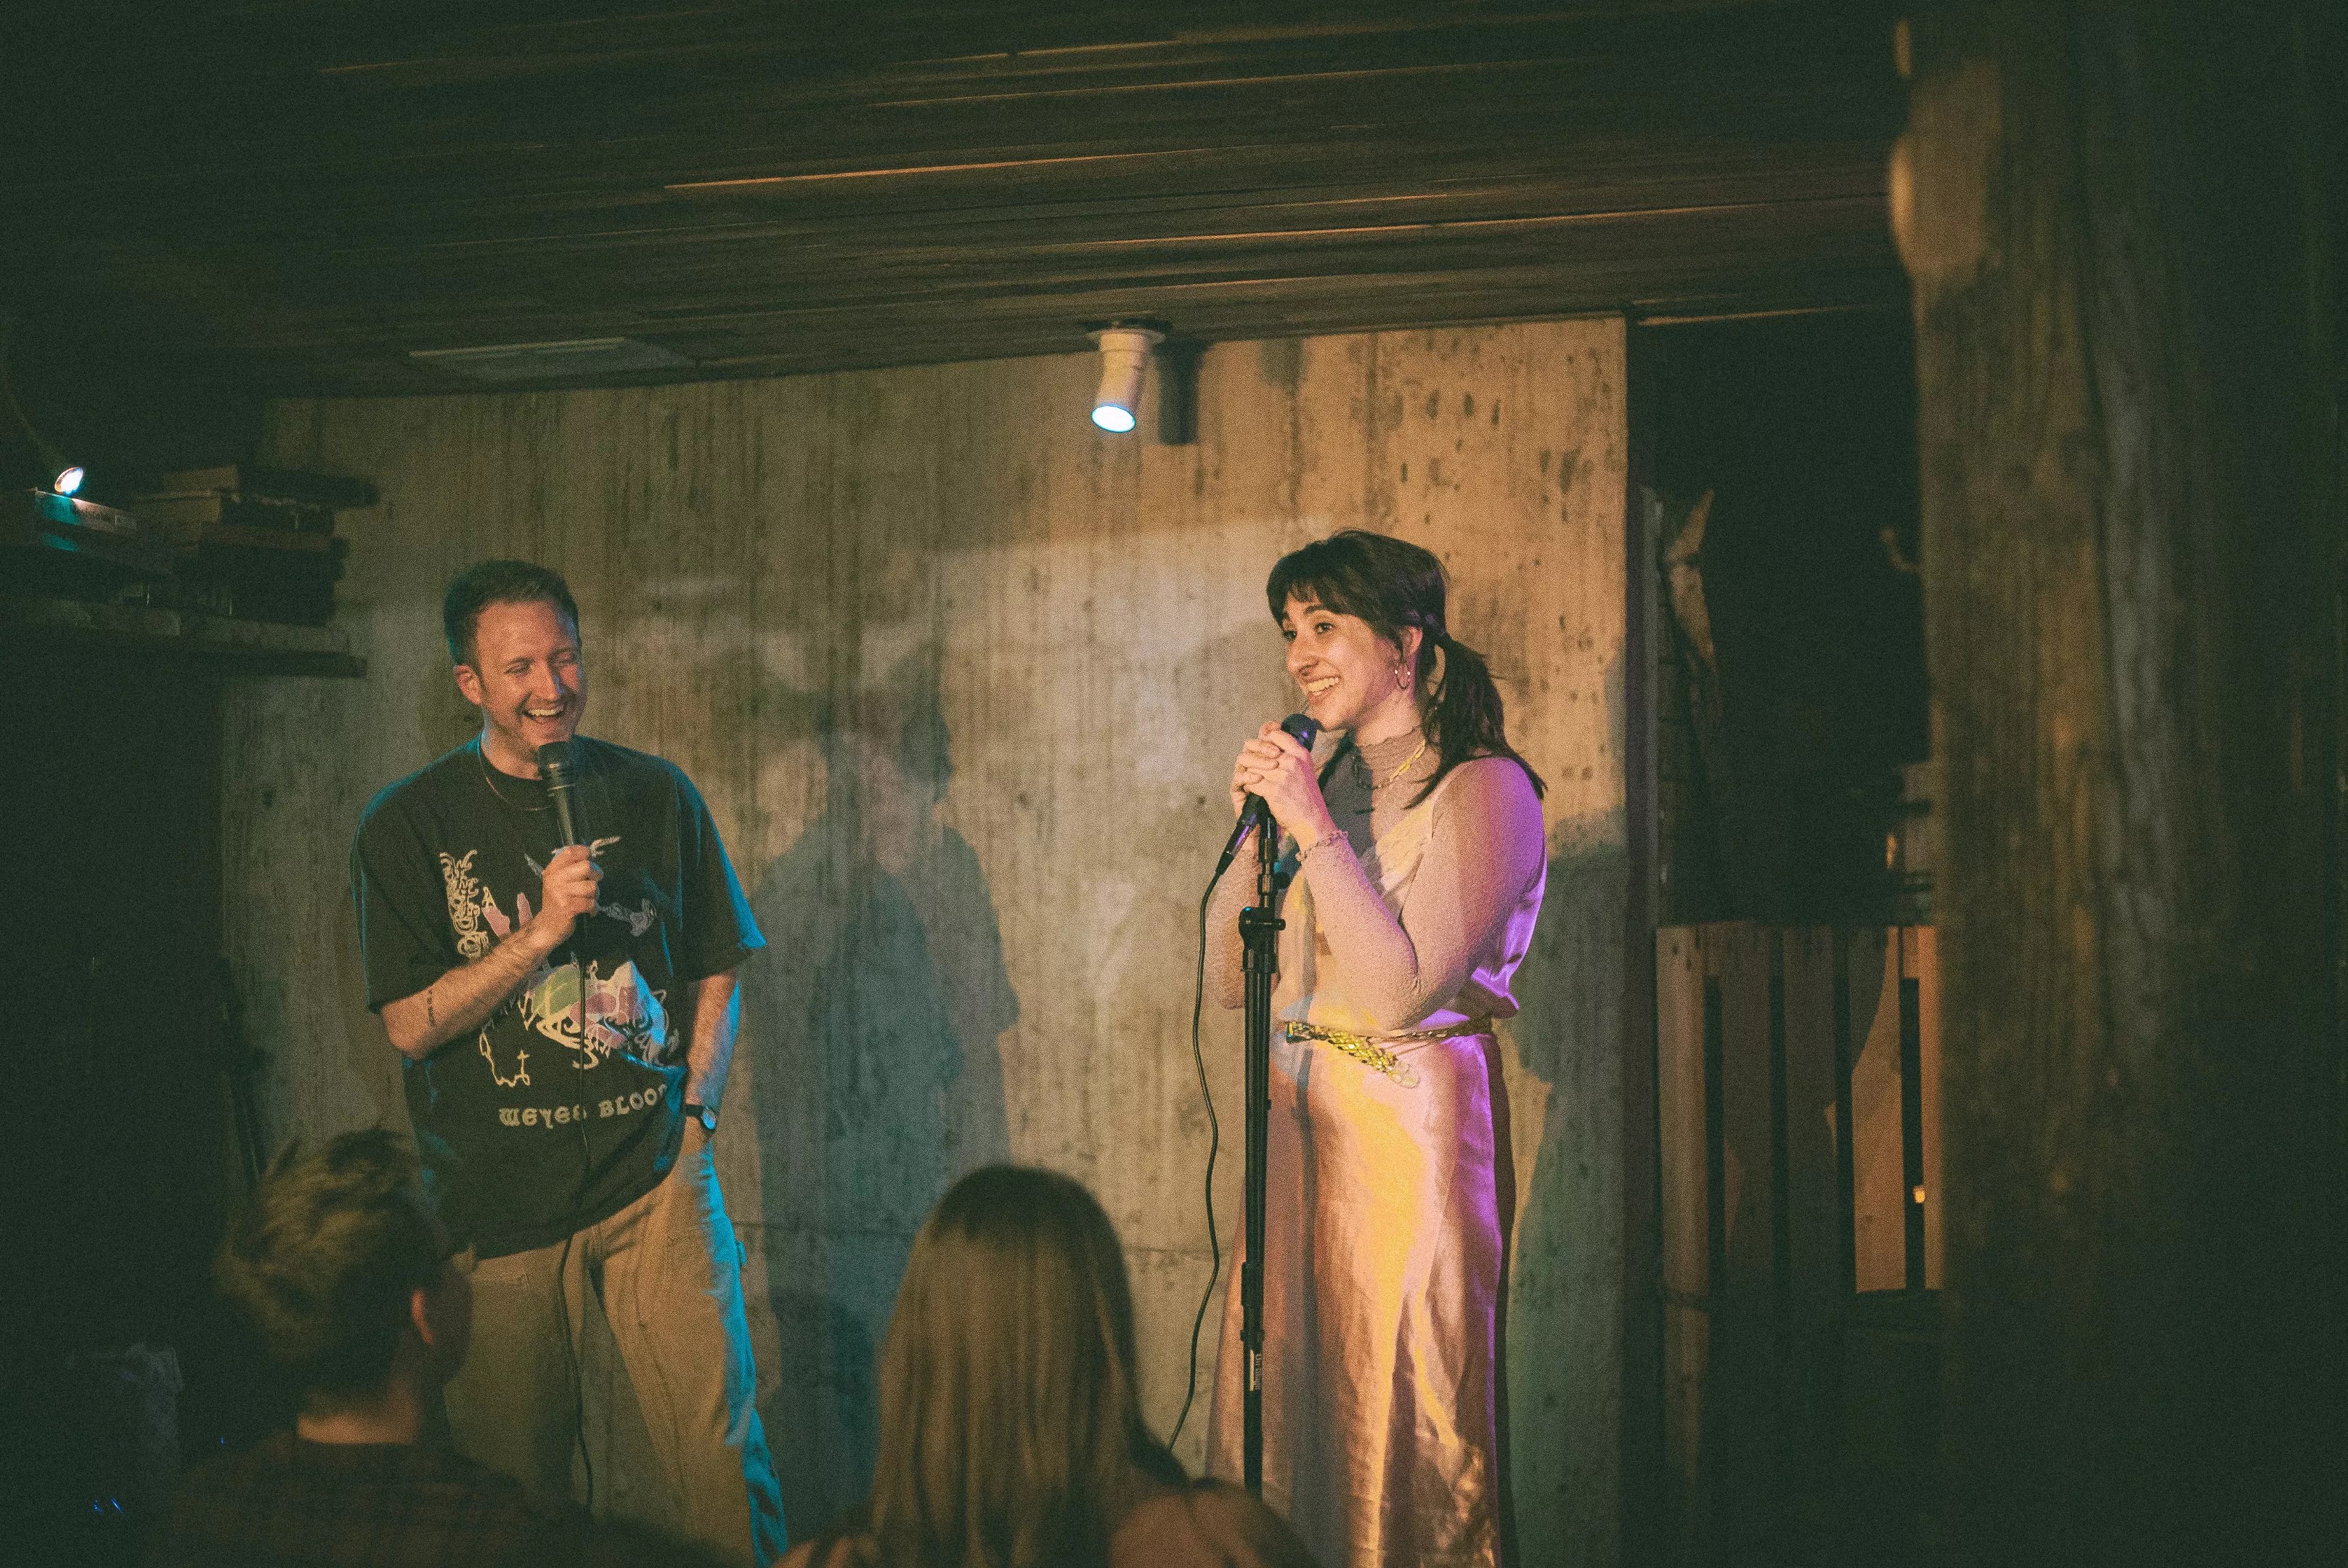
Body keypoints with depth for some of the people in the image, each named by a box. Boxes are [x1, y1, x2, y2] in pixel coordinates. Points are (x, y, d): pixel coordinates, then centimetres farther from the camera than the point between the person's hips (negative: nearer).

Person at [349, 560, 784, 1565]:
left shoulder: (655, 796, 8)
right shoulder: (409, 826, 1)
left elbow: (715, 971, 15)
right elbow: (410, 1025, -4)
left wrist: (694, 1112, 2)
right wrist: (540, 930, -15)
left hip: (655, 1179, 1)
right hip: (496, 1195, -1)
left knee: (722, 1457, -6)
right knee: (510, 1484, 6)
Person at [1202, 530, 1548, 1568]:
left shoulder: (1483, 789, -8)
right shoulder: (1329, 785, 12)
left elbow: (1403, 990, -19)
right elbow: (1230, 981, 11)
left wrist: (1315, 830, -17)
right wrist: (1257, 826, 1)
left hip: (1411, 1129, -7)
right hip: (1301, 1123, 7)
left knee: (1397, 1418, 0)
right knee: (1281, 1405, 10)